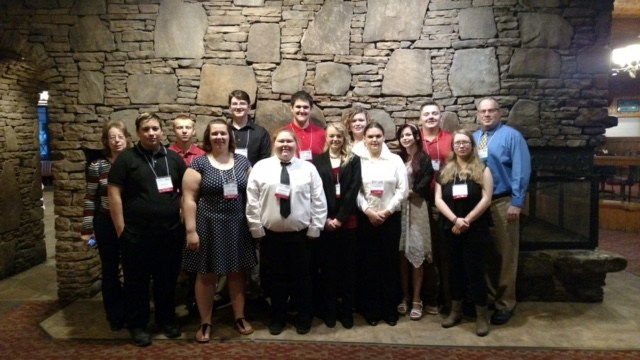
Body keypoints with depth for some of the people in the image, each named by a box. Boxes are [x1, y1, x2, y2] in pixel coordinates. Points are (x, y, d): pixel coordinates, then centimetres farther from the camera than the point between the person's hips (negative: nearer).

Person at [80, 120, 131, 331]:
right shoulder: (97, 167, -4)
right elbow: (90, 199, -1)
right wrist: (87, 229, -2)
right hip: (106, 224, 0)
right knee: (110, 271, 10)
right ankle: (115, 317, 24)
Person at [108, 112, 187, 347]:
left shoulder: (174, 159, 7)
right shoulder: (126, 159, -2)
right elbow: (114, 194, -5)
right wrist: (121, 229, -9)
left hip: (171, 233, 3)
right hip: (136, 235, -3)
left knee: (167, 280, 14)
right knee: (137, 282, 9)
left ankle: (166, 319, 31)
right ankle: (137, 324, 24)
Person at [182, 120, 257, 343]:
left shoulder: (242, 161, 6)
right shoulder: (199, 164, -5)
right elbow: (189, 199, -8)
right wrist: (191, 231, -13)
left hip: (237, 226, 3)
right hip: (208, 227, -3)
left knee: (237, 273, 12)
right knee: (206, 275, 6)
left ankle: (240, 318, 28)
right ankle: (205, 323, 21)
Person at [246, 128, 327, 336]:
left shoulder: (308, 168, 0)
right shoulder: (261, 167, -1)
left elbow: (319, 201, 0)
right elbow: (252, 202, -1)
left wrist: (315, 229, -4)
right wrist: (257, 229, -3)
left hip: (301, 235, 0)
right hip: (270, 235, 0)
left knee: (302, 278, 12)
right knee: (275, 278, 13)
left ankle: (304, 318, 30)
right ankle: (277, 318, 30)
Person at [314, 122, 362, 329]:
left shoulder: (354, 160, 6)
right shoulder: (318, 161, 7)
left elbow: (353, 190, -3)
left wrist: (340, 218, -10)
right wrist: (325, 219, -10)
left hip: (347, 221, 0)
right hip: (324, 222, 0)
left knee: (348, 267, 6)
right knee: (327, 267, 5)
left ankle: (347, 312, 17)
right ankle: (329, 312, 17)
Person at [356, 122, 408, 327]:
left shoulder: (395, 160, 2)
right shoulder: (358, 161, 0)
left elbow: (402, 190, -2)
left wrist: (386, 211, -9)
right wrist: (368, 211, -13)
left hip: (390, 218, 1)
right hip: (366, 218, 0)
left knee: (390, 263, 6)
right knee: (368, 263, 5)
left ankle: (390, 310, 19)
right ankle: (371, 310, 18)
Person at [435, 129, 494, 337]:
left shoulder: (482, 170, -1)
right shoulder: (445, 171, 7)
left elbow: (486, 199, -9)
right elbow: (438, 199, 0)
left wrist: (467, 220, -15)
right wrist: (455, 220, -14)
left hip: (475, 229, -3)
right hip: (451, 229, 3)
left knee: (475, 270, -1)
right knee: (456, 269, 13)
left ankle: (482, 315, 10)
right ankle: (455, 311, 23)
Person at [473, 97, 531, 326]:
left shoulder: (512, 136, -4)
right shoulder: (472, 138, 15)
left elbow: (521, 171, -11)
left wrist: (516, 203, -16)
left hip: (503, 203, -5)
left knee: (504, 254, 2)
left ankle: (505, 304, 13)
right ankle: (488, 297, 27)